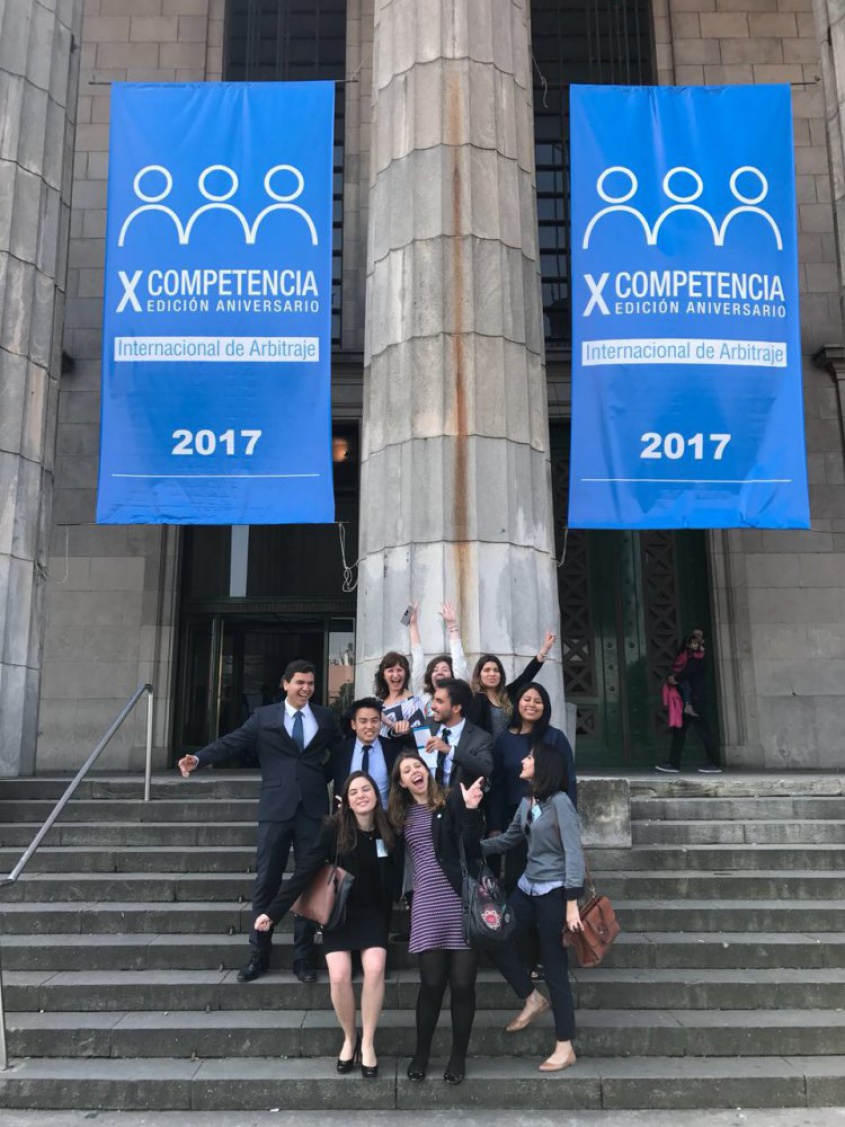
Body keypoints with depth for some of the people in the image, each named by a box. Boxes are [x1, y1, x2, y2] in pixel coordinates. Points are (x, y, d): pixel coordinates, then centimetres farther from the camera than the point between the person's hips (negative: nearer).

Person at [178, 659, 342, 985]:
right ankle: (258, 955, 16)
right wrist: (198, 758, -18)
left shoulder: (325, 718, 9)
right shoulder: (264, 716, 4)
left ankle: (303, 958, 16)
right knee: (265, 883, 3)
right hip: (275, 810, -1)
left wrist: (324, 777, 1)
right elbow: (232, 742, -5)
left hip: (313, 810, 1)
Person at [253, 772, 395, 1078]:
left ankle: (367, 1042, 0)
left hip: (373, 912, 1)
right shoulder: (334, 828, -19)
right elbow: (305, 870, -22)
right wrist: (273, 911, -26)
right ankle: (349, 1037, 10)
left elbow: (395, 873, -5)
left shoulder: (388, 829, -12)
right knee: (339, 976, -17)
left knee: (375, 969, -20)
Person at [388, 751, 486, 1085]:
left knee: (462, 982, 2)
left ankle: (458, 1056, 19)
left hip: (461, 899, -3)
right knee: (432, 982, 1)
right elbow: (398, 862, 19)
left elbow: (472, 846, -10)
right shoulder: (401, 815, 13)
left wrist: (471, 810, -22)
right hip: (427, 903, 3)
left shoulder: (452, 800, -1)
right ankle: (421, 1053, 21)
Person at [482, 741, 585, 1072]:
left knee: (554, 968, -1)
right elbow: (508, 840, 19)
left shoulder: (559, 801, -15)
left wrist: (572, 903, -21)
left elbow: (574, 853, -17)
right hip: (528, 887, 8)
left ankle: (565, 1047, 12)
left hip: (554, 892, -8)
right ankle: (532, 999, 20)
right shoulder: (527, 802, 7)